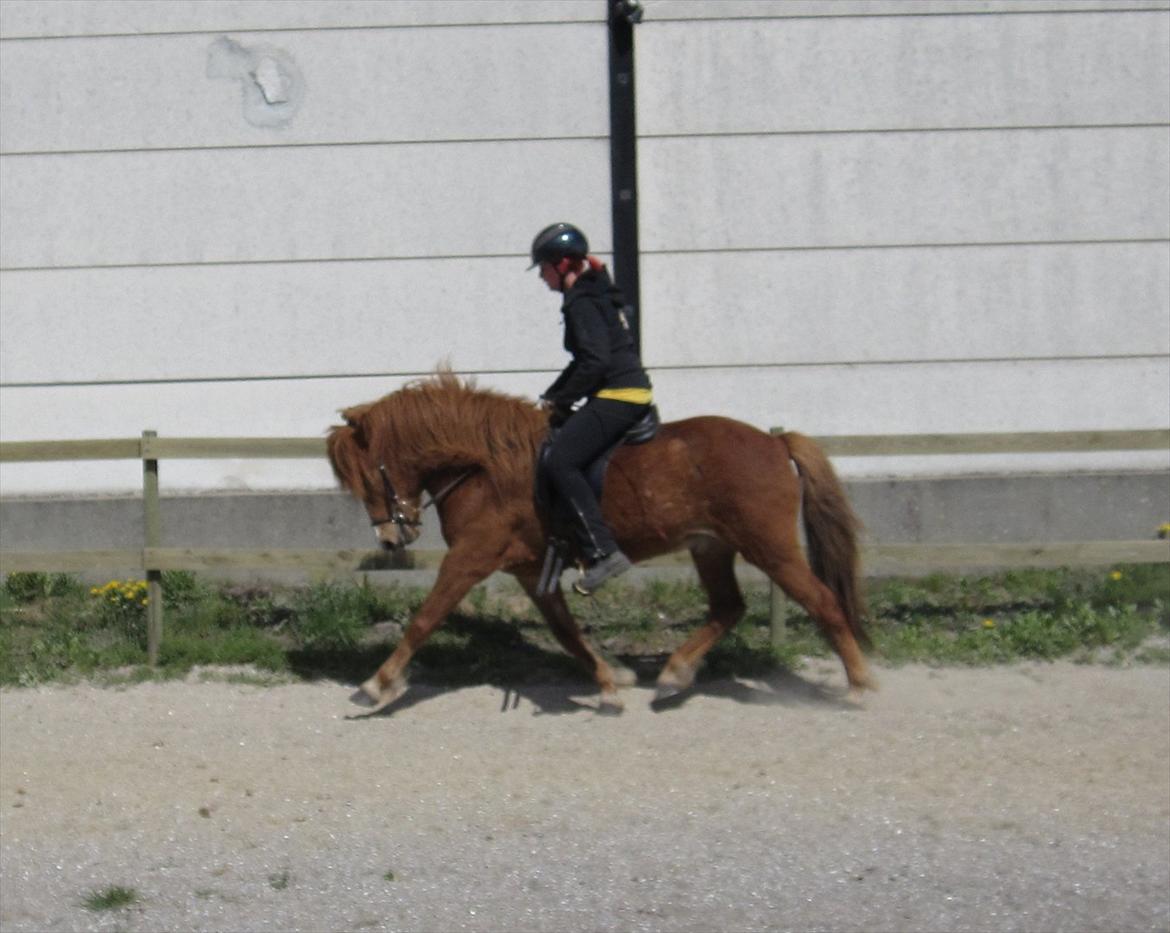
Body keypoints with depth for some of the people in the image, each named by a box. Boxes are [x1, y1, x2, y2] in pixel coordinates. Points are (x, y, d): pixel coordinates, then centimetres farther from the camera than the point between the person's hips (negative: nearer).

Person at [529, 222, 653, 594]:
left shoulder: (582, 303, -12)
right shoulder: (597, 294, 20)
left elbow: (595, 361, -21)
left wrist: (562, 401, -11)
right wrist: (552, 396, 18)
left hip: (617, 395, -11)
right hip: (630, 390, 11)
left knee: (561, 461, -18)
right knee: (566, 457, 19)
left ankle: (603, 551, -25)